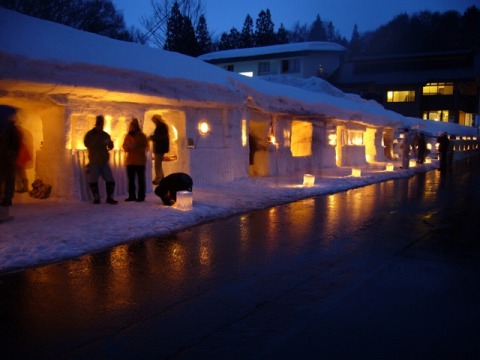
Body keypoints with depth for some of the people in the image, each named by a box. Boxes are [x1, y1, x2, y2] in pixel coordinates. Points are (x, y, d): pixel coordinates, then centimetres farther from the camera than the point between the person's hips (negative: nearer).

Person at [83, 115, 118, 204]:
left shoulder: (105, 135, 10)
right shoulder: (90, 134, 0)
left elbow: (110, 146, 7)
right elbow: (87, 144, -16)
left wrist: (110, 143, -17)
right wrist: (102, 143, -19)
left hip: (104, 162, 3)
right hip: (94, 163, -3)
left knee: (110, 180, -1)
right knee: (93, 181, -2)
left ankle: (109, 197, 9)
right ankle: (96, 198, 11)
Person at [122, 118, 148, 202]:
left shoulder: (142, 136, -1)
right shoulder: (127, 136, 11)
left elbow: (145, 147, -5)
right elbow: (124, 146, 10)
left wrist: (136, 148, -18)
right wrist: (128, 148, -12)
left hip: (140, 161, -5)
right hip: (130, 161, 5)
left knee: (141, 179, -2)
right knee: (131, 179, 7)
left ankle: (141, 196, 0)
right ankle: (131, 196, 14)